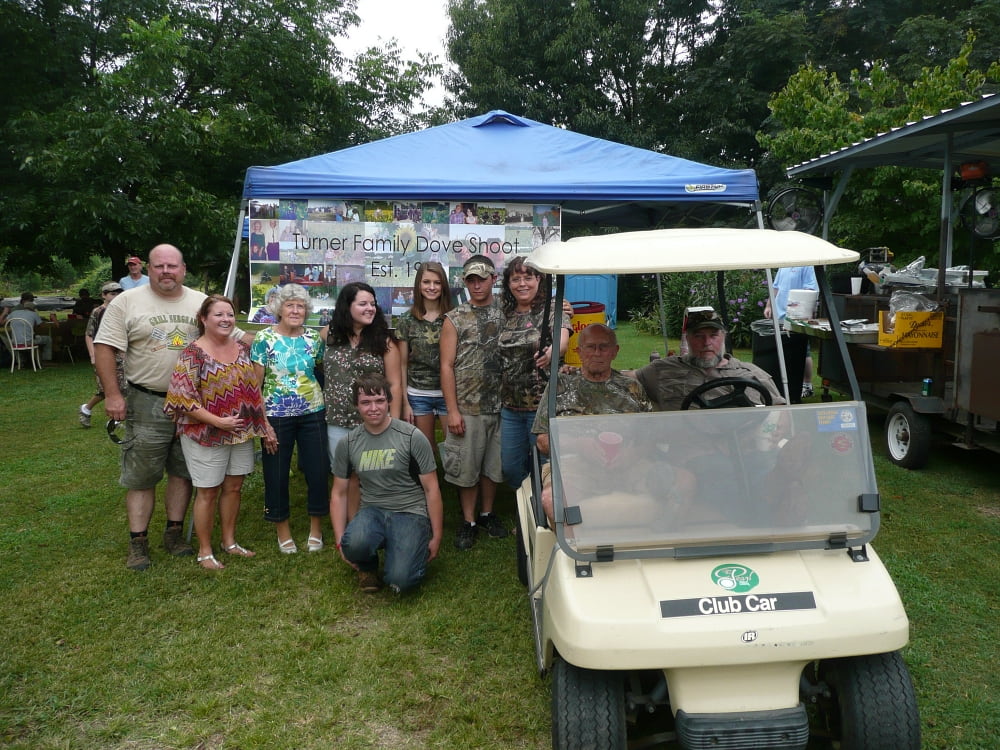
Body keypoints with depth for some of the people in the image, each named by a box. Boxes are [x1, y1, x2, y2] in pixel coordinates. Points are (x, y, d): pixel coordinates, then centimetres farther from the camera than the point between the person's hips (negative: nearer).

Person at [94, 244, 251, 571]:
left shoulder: (202, 303, 6)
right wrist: (112, 394, -12)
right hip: (147, 403, -3)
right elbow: (104, 349, -5)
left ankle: (174, 532, 25)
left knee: (183, 471, 11)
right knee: (141, 476, 3)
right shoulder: (126, 303, -2)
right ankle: (138, 543, 13)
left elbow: (238, 337, 13)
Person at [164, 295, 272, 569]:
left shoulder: (242, 349, 5)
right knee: (208, 492, 5)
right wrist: (218, 422, -21)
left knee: (233, 487, 14)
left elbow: (254, 390, 12)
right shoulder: (193, 353, -13)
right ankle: (205, 551, 19)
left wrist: (265, 424, 8)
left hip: (242, 433, 6)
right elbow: (183, 398, -17)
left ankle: (229, 541, 30)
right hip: (206, 435, -5)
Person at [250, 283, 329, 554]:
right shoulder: (264, 339, -5)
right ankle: (283, 531, 25)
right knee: (276, 474, 6)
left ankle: (316, 529, 24)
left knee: (318, 471, 5)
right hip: (276, 416, -2)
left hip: (313, 414, 3)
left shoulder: (314, 338, 4)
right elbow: (255, 383, -4)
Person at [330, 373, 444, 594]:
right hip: (372, 511, 3)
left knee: (399, 580, -25)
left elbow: (431, 490, -2)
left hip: (410, 513, -2)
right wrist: (340, 541, 3)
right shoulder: (348, 443, 3)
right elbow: (339, 494, 11)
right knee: (354, 544, -33)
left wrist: (436, 537, 0)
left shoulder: (412, 437, -7)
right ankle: (367, 566, 5)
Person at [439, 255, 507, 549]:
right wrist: (453, 411, -8)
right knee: (466, 467, 4)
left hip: (499, 405, 2)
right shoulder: (455, 319, -1)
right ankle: (468, 521, 20)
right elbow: (447, 366, -3)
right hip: (467, 408, -2)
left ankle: (487, 513, 32)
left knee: (493, 465, 13)